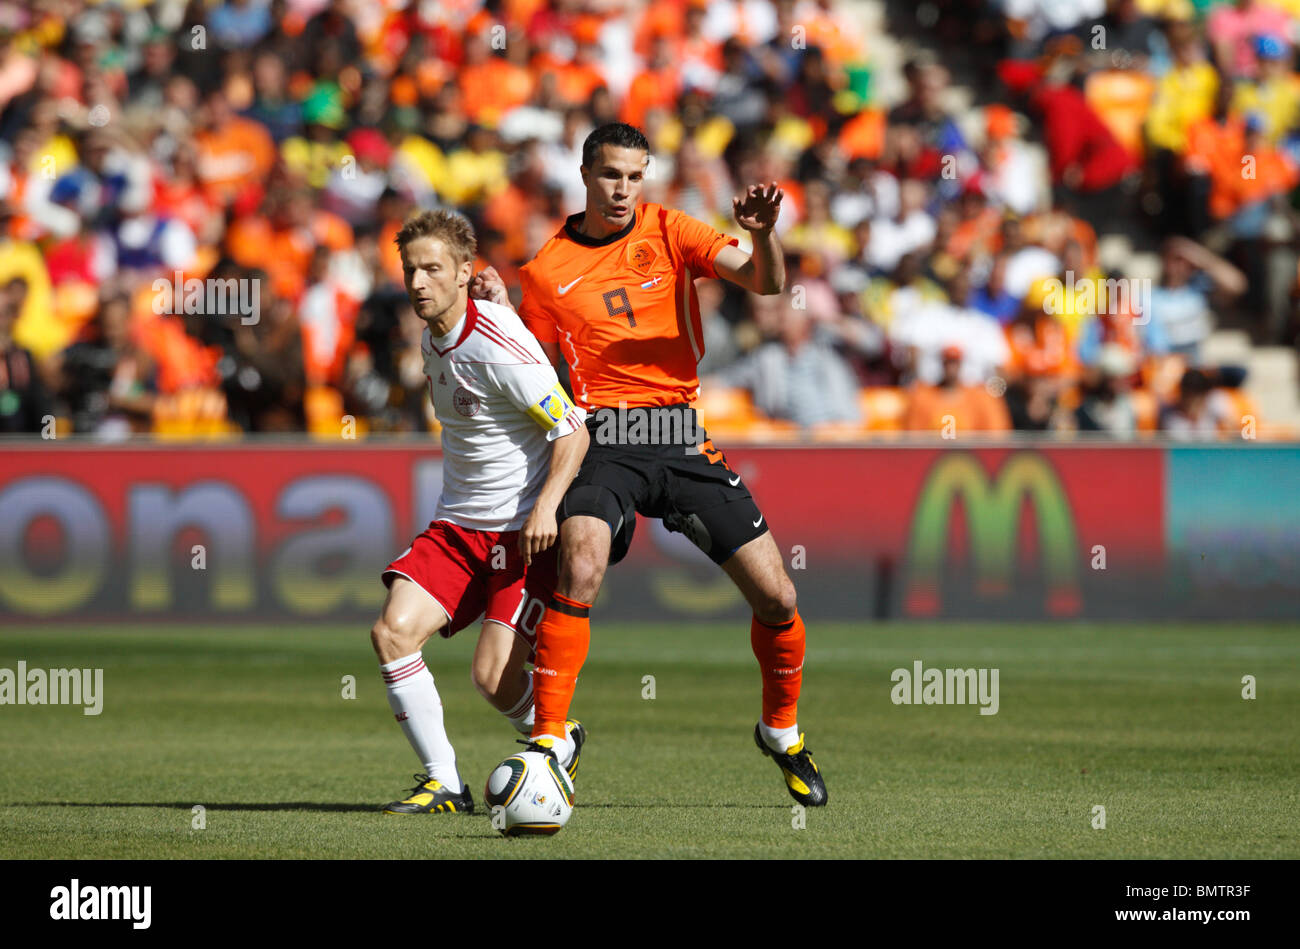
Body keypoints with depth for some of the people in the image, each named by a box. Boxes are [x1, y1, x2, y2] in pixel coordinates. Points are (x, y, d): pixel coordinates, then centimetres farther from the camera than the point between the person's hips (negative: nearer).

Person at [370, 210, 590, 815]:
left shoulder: (499, 344, -19)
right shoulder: (432, 336, 7)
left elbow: (572, 429, -16)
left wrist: (546, 506, -27)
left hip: (523, 527, -7)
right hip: (457, 523, 7)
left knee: (495, 677, -13)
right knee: (392, 631, -13)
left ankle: (561, 743, 20)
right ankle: (444, 784, -4)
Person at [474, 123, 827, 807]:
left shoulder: (668, 232, 6)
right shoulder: (547, 270, 5)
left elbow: (765, 282, -3)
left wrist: (763, 234, -24)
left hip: (681, 435, 2)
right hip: (605, 439, -2)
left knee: (775, 597, -3)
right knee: (579, 569, -30)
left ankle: (782, 731, 23)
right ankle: (549, 739, -22)